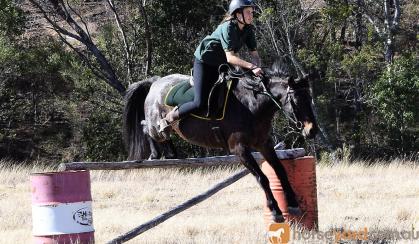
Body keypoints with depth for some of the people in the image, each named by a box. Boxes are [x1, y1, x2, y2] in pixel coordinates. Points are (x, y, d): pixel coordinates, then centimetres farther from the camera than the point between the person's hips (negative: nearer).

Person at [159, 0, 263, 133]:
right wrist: (251, 66, -42)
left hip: (221, 65, 8)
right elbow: (230, 57, -33)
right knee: (200, 103, -18)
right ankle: (167, 119, 1)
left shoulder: (249, 30, -5)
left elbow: (254, 55, -4)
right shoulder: (228, 28, -27)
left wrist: (257, 69, -25)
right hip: (204, 62, -8)